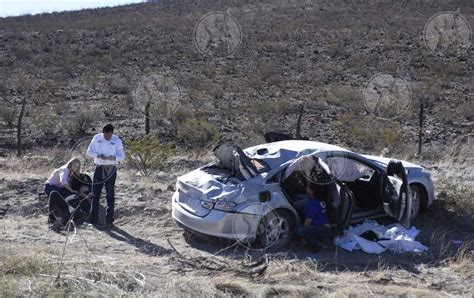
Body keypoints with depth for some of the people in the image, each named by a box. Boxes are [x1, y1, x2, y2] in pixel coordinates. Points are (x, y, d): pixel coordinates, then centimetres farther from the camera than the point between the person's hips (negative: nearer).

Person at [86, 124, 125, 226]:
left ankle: (109, 219, 5)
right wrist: (98, 155, -17)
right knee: (95, 193, 3)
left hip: (111, 170, -2)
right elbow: (89, 151, 4)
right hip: (99, 168, 2)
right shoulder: (97, 138, 0)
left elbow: (122, 156, -3)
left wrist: (113, 158, -24)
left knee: (110, 195, 0)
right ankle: (93, 218, 8)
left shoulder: (117, 141, -5)